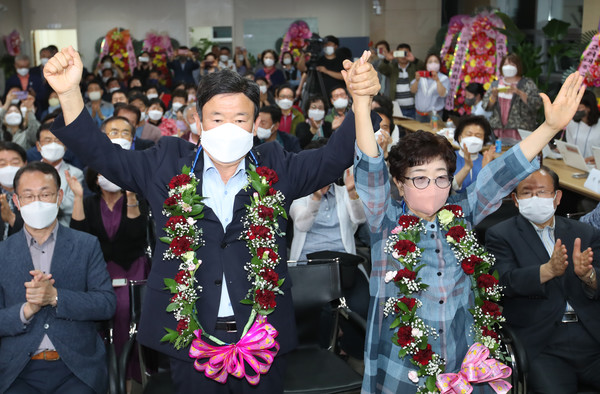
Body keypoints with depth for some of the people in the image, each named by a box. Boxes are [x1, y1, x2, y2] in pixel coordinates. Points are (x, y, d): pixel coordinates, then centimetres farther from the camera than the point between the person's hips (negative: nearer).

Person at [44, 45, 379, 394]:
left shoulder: (275, 169, 1)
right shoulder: (170, 164, 1)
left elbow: (335, 156, -8)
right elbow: (105, 155, -4)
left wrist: (362, 102, -27)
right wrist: (69, 93, -19)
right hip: (188, 332, 0)